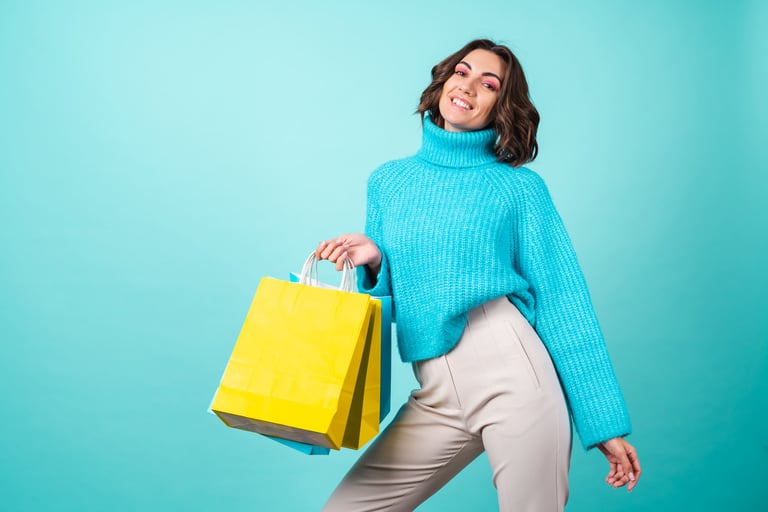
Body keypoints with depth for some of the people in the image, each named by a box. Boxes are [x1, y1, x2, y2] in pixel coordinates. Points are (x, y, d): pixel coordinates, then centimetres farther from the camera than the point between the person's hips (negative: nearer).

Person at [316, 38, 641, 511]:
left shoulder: (520, 186, 3)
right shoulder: (389, 181, 14)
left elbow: (562, 301, 0)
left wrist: (606, 424, -3)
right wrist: (374, 261, -3)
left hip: (513, 372, -3)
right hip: (436, 397, 4)